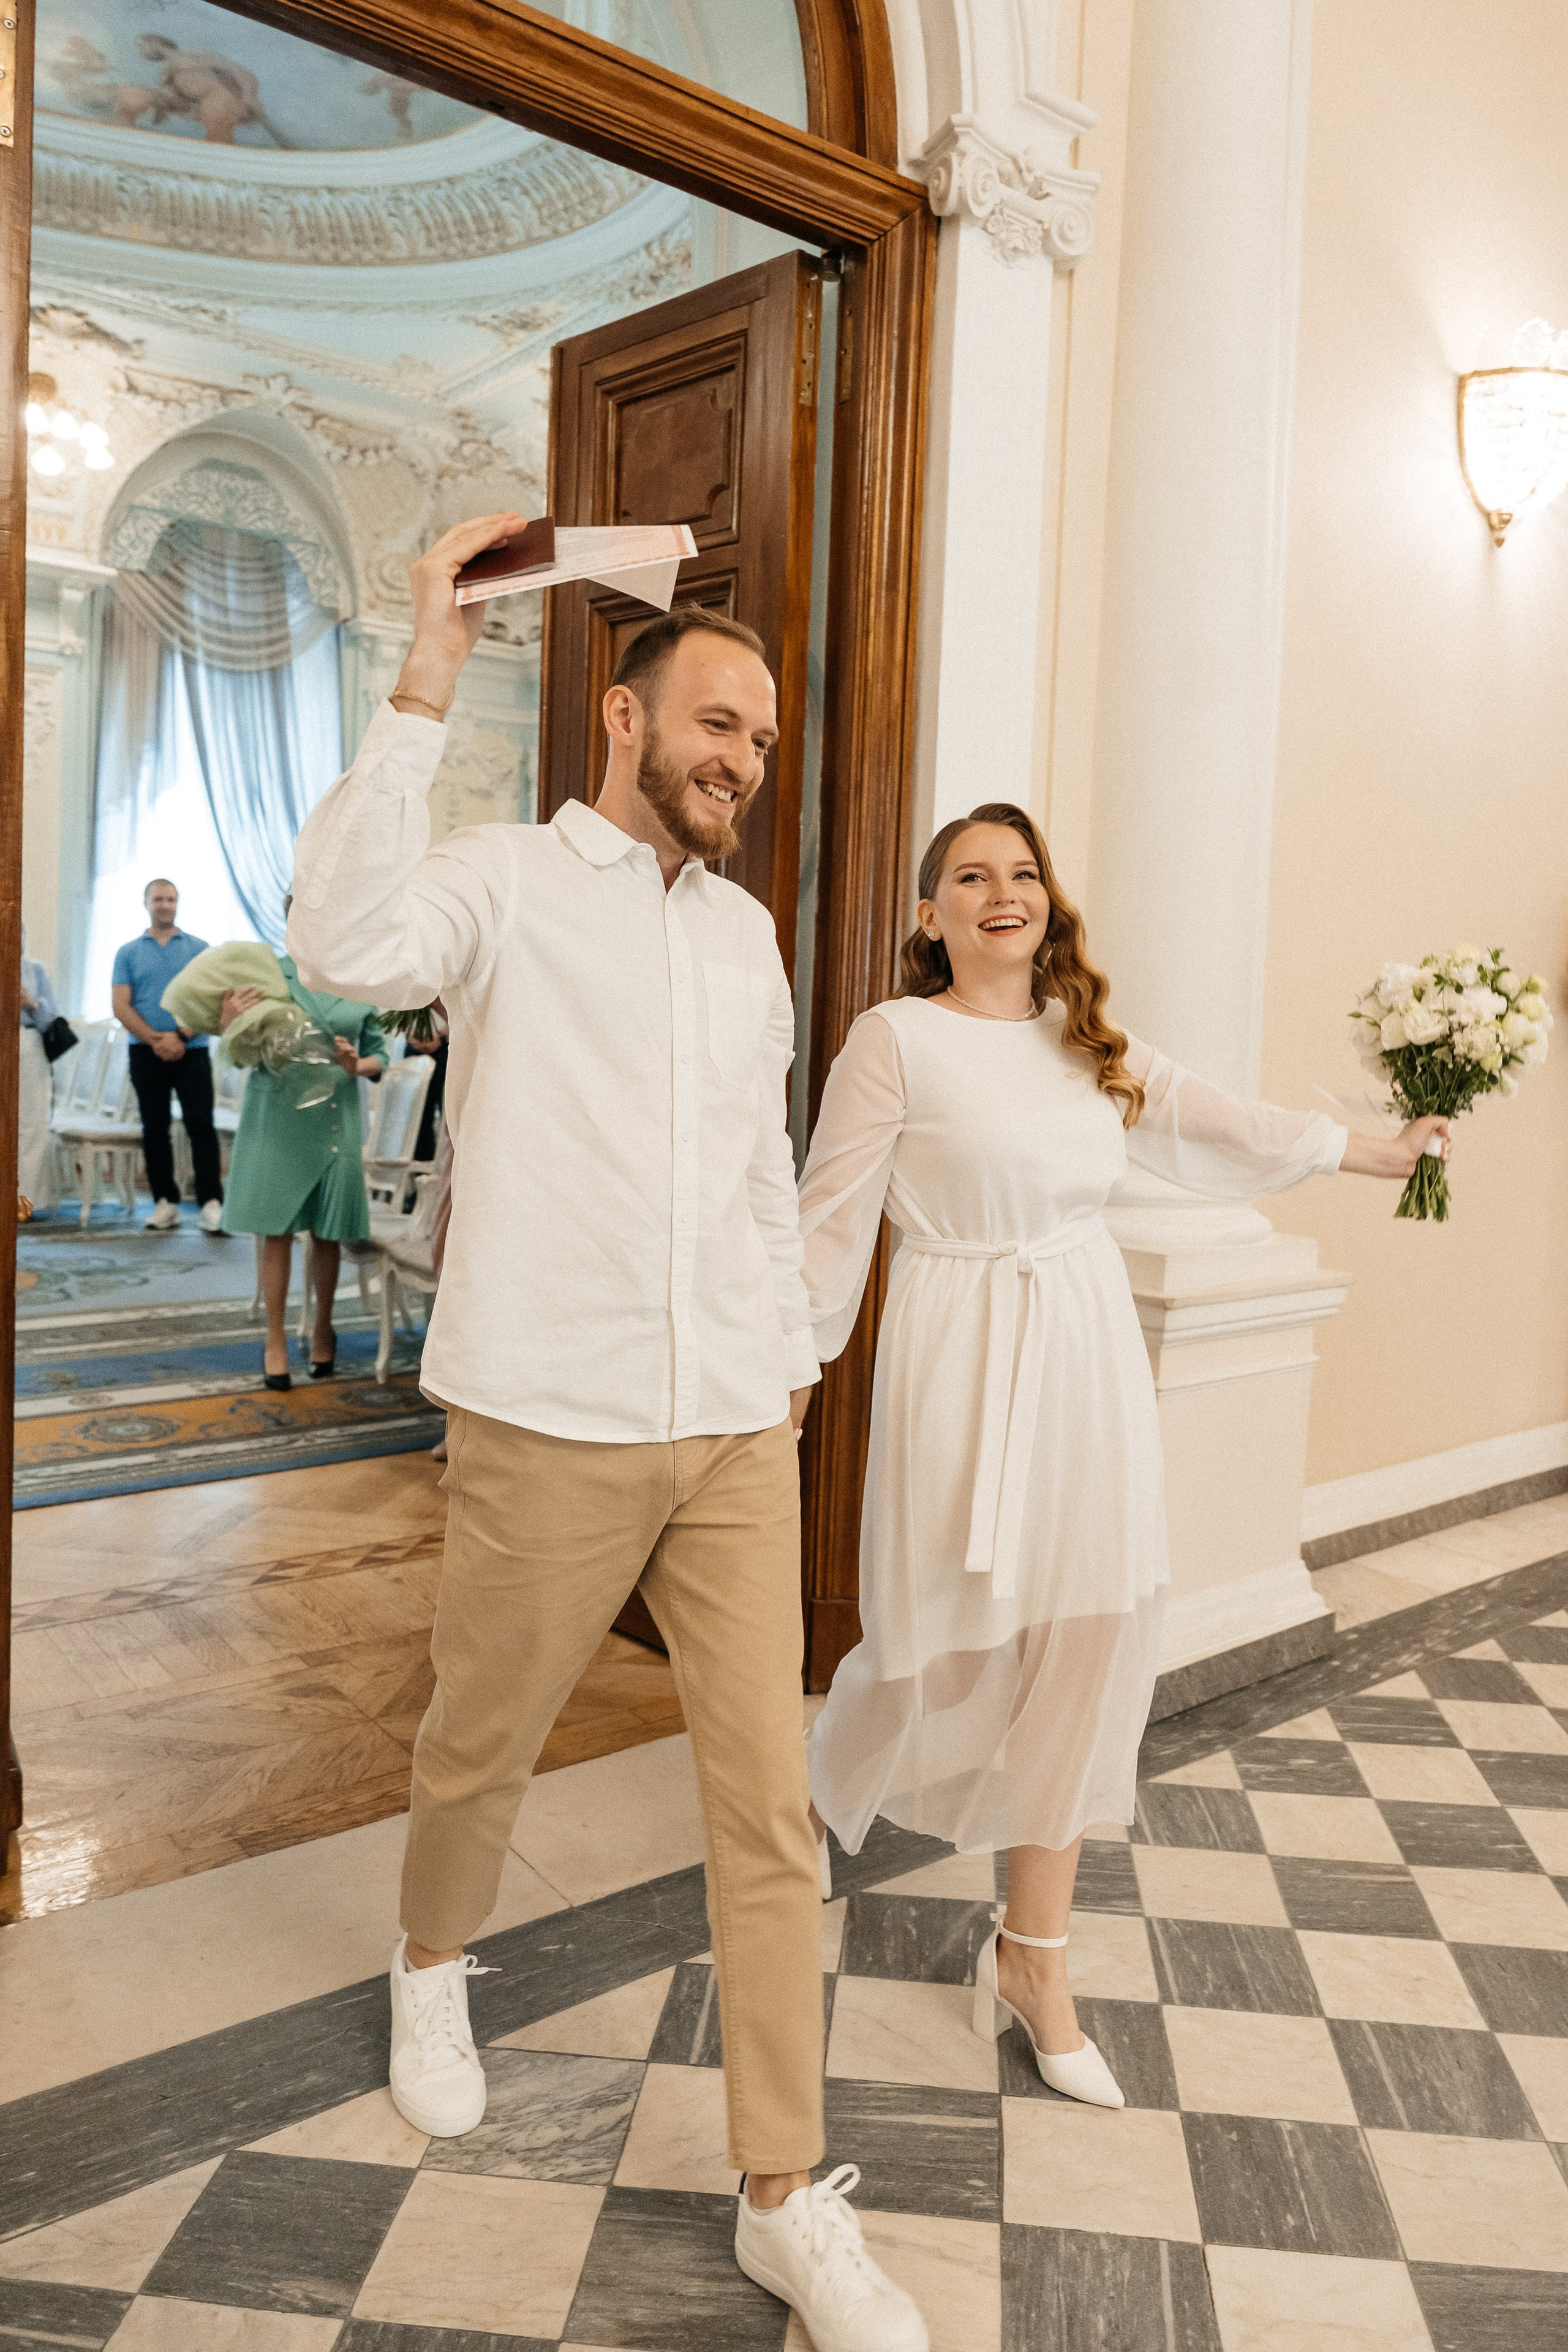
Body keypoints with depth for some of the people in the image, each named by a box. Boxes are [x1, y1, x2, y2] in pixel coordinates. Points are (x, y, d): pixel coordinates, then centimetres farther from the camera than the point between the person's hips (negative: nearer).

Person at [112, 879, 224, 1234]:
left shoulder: (199, 949, 6)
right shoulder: (128, 953, 8)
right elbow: (121, 1005, 1)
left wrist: (181, 1037, -13)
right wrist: (155, 1040, -12)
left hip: (192, 1050, -2)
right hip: (146, 1053, 2)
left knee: (201, 1125, -7)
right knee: (155, 1128, 5)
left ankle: (211, 1201, -8)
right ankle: (165, 1201, 11)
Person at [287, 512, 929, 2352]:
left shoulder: (748, 928, 13)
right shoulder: (505, 881, -5)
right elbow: (351, 943, -28)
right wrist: (422, 693, -27)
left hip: (737, 1435, 4)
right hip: (548, 1428, -4)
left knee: (769, 1801, 5)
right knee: (478, 1751, 16)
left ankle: (788, 2199, 19)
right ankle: (432, 1966, 49)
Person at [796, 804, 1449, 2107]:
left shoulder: (1089, 1043, 10)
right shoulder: (896, 1038, -7)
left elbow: (1209, 1123, 22)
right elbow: (833, 1214, -6)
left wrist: (1373, 1149, 32)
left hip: (1091, 1361, 6)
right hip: (964, 1363, -5)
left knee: (1084, 1649, 6)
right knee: (945, 1639, 3)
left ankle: (1034, 1959, 21)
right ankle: (806, 1811, 37)